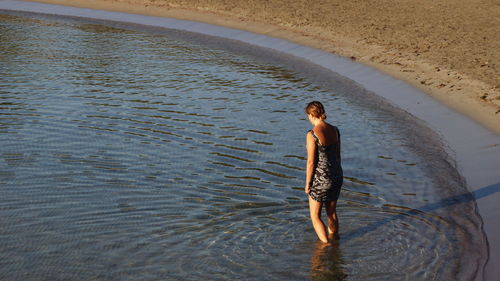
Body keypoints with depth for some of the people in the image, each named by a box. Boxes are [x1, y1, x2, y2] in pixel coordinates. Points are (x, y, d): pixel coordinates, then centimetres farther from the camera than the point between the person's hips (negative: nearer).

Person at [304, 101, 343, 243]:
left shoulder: (312, 134, -20)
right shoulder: (335, 130, 0)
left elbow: (311, 162, -17)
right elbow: (338, 155, 9)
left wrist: (307, 184, -7)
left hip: (321, 179, -7)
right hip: (337, 176, 7)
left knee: (315, 216, 10)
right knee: (332, 212, 23)